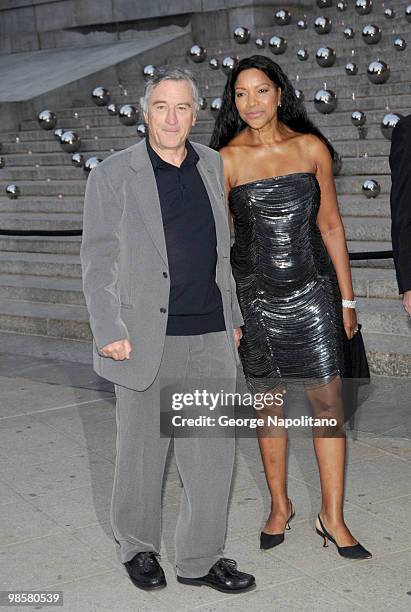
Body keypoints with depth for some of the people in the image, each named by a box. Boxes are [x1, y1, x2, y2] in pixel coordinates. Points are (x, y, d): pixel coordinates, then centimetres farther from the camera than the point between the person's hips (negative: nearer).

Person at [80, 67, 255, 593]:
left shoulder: (211, 165, 10)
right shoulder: (112, 175, -3)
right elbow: (98, 259, -4)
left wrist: (231, 316, 17)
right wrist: (109, 331, -11)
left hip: (210, 339, 4)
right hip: (145, 340, -4)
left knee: (213, 452, 7)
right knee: (142, 452, 9)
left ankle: (200, 559, 20)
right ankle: (137, 548, 30)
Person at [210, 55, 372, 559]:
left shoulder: (311, 148, 2)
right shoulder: (227, 159, -3)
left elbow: (330, 224, 8)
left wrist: (347, 299, 8)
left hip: (312, 290, 1)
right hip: (255, 295, -1)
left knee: (328, 399, -3)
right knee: (267, 402, 9)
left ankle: (332, 517, 9)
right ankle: (280, 505, 27)